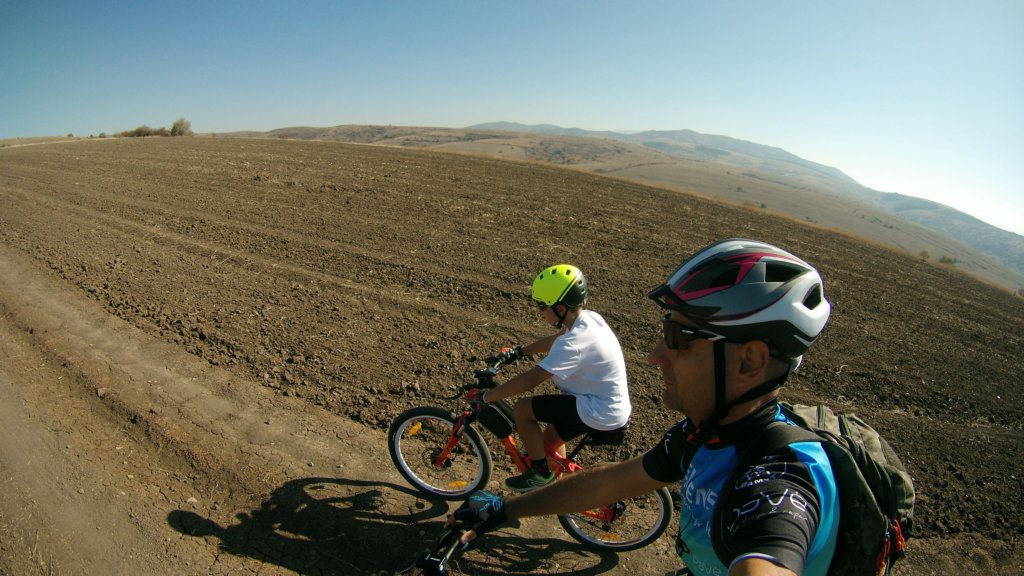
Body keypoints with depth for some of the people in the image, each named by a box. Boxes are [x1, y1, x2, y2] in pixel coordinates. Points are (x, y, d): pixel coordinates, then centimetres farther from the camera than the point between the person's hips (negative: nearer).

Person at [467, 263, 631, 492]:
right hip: (612, 405, 10)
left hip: (600, 413, -9)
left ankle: (540, 473, 7)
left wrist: (485, 396, -20)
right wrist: (518, 351, 25)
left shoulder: (575, 341, -28)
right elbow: (554, 341, 19)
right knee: (549, 439, 23)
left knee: (521, 408, -8)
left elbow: (530, 379, -29)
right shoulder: (588, 317, 0)